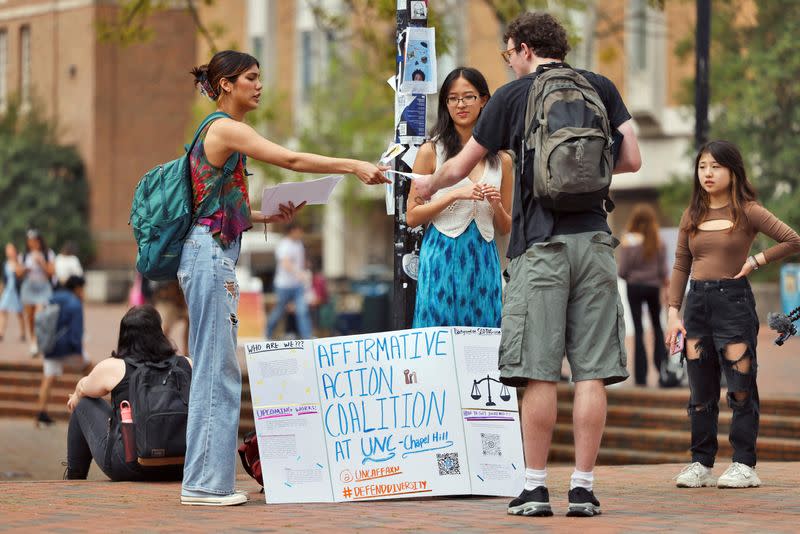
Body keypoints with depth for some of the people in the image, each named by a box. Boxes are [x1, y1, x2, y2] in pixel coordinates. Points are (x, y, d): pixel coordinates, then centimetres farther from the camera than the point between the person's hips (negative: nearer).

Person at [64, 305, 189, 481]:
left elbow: (84, 389, 18)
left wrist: (76, 395, 42)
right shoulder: (186, 366, 1)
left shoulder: (112, 368, -4)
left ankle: (74, 478, 37)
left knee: (84, 403, 21)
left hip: (125, 468, -3)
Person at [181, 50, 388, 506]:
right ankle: (205, 482, -5)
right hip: (209, 255, -10)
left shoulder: (222, 132, 20)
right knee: (217, 369, -8)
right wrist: (354, 166, -19)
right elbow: (291, 160, -19)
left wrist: (268, 217, 9)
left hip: (216, 257, 10)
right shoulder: (226, 129, -10)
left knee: (217, 370, 10)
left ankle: (208, 480, 13)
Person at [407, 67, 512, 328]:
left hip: (484, 259, 3)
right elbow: (412, 216, -2)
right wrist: (455, 195, -12)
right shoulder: (431, 152, 2)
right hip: (442, 257, -3)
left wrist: (497, 206, -4)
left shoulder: (501, 160, 10)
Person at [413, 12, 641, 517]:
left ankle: (536, 488, 0)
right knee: (591, 372, 1)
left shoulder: (512, 95, 5)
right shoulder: (601, 87, 11)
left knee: (540, 374, -1)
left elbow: (460, 167, 12)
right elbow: (632, 159, 8)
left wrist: (428, 184, 33)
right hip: (594, 239, 2)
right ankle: (583, 488, 0)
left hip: (540, 243, -2)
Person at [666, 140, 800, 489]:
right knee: (700, 391, 6)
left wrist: (756, 261, -7)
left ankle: (744, 465, -1)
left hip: (734, 301, -5)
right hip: (697, 302, 5)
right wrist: (673, 312, 3)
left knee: (741, 387, -4)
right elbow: (680, 267, 11)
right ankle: (701, 464, 11)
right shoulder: (692, 216, 11)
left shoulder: (747, 212, -3)